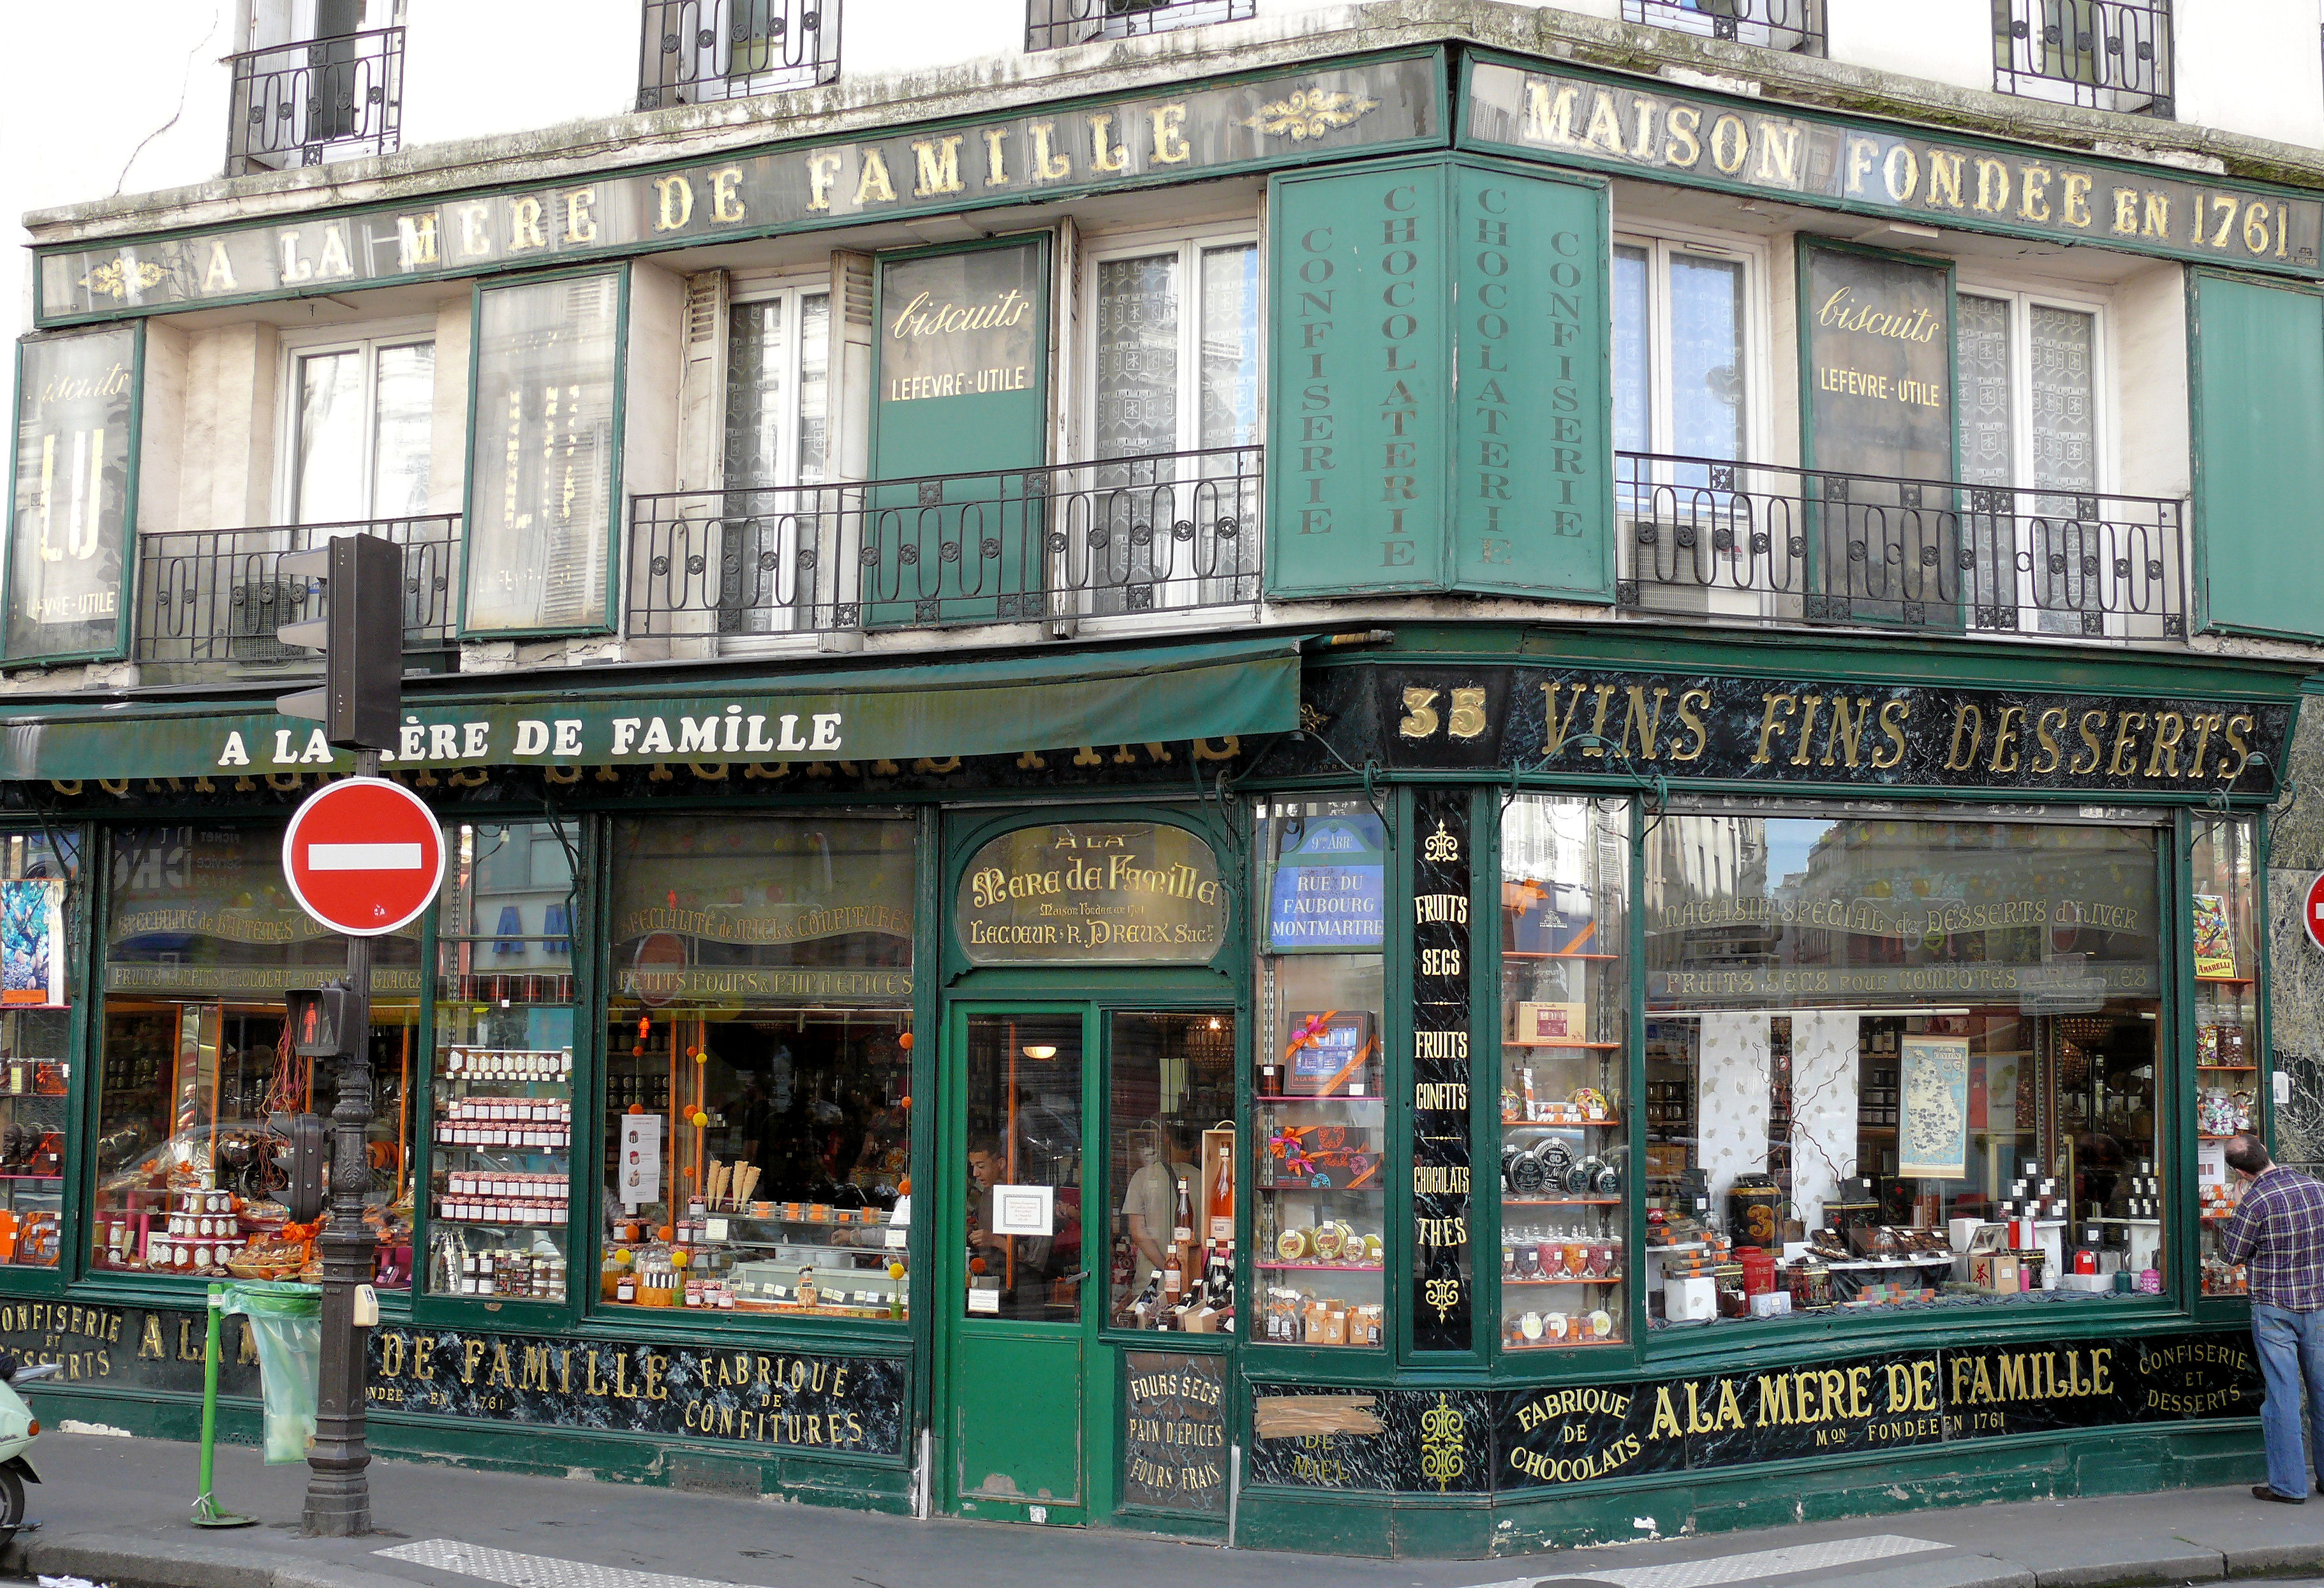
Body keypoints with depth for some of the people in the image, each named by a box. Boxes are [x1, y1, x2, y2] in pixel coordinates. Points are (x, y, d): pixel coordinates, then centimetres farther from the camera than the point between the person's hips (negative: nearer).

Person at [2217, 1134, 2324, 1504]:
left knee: (2283, 1394, 0)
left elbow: (2231, 1253, -6)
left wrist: (2237, 1212, 3)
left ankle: (2289, 1484, 4)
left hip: (2275, 1309, -5)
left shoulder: (2256, 1200, -16)